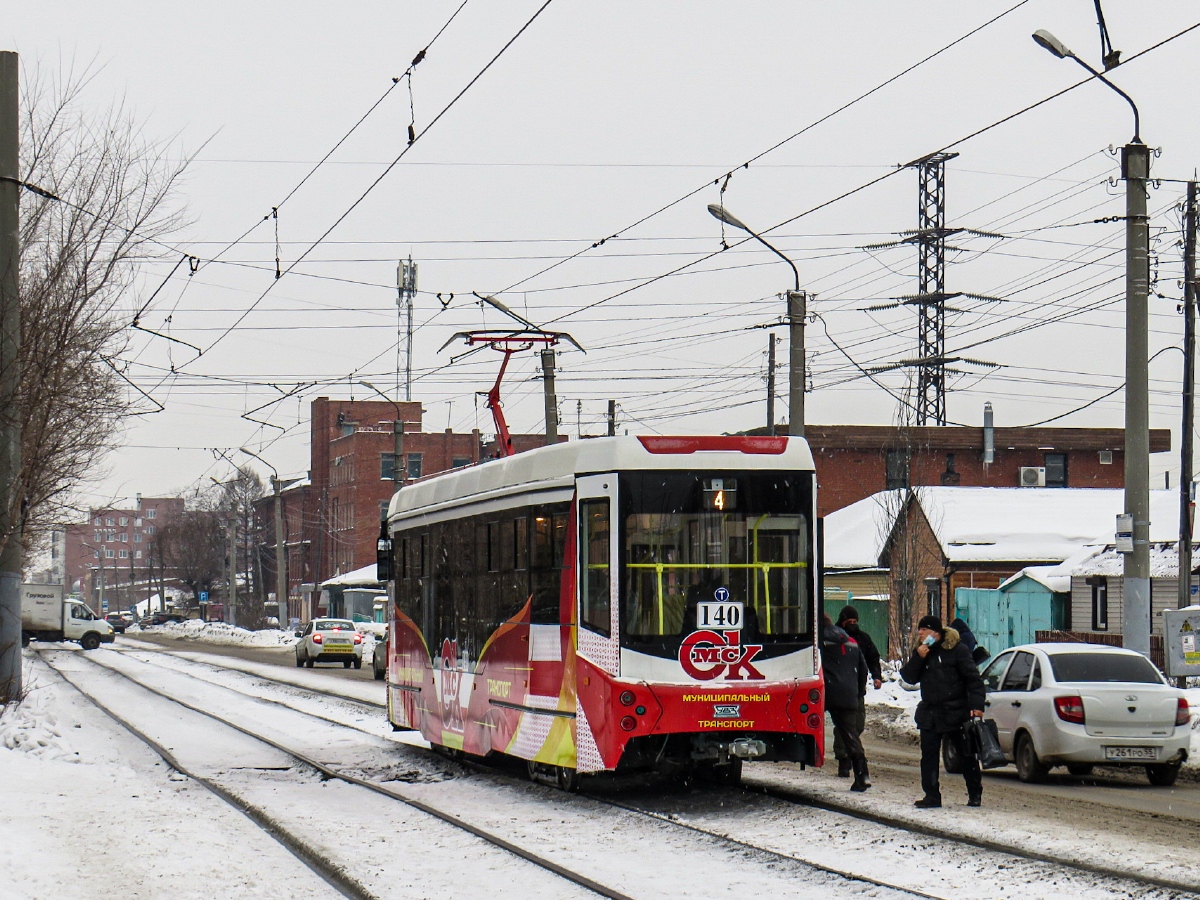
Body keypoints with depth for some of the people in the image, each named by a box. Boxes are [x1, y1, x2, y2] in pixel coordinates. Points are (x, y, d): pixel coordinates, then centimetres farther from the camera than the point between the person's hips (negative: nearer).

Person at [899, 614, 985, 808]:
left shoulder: (956, 649, -6)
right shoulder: (920, 652, 11)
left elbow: (973, 679, -7)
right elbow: (909, 678, 4)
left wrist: (976, 705, -17)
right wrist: (917, 658, -12)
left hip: (956, 712, -5)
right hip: (930, 713, 5)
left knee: (967, 755, 4)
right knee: (929, 756, 1)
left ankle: (975, 794, 15)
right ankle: (932, 796, 5)